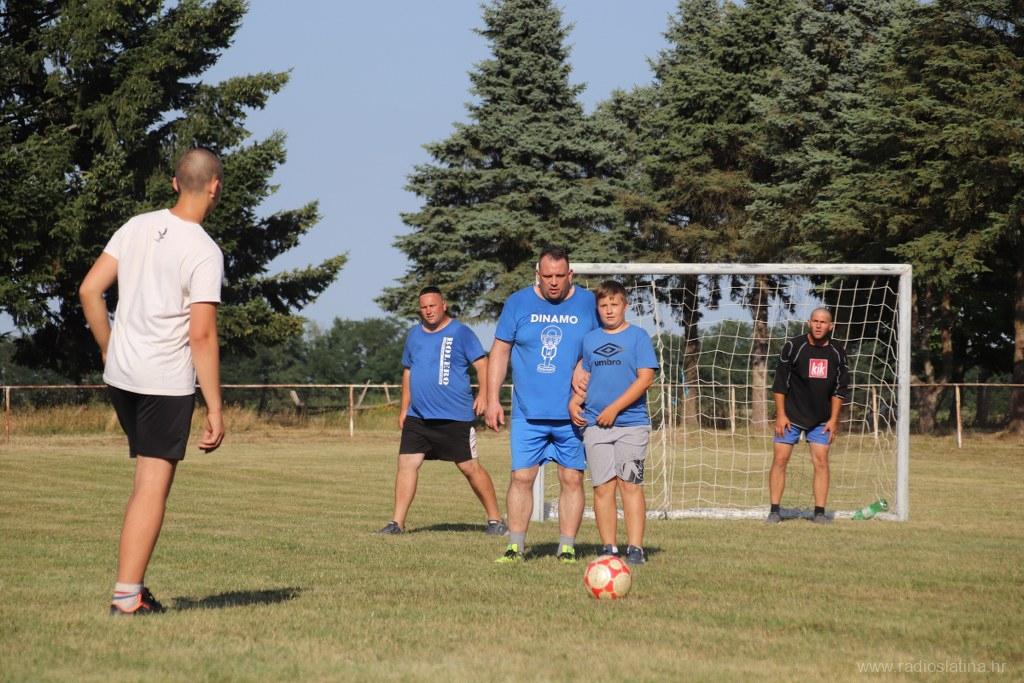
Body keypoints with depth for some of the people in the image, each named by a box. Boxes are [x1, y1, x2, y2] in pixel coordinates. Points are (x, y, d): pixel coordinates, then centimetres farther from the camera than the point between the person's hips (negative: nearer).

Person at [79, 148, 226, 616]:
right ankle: (128, 596, -3)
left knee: (148, 478, 19)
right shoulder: (204, 252, -13)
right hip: (168, 382, -7)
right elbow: (201, 335, -16)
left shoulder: (137, 227, 5)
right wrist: (215, 410, -12)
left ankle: (133, 584, 16)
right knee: (154, 486, -2)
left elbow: (89, 290, 6)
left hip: (120, 373, 7)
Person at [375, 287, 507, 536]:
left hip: (456, 417, -5)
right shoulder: (415, 335, 15)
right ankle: (397, 523, -1)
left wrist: (483, 394, -21)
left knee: (470, 467, -2)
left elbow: (482, 364, -7)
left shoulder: (460, 333, -3)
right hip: (418, 417, 5)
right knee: (406, 463, -4)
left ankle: (495, 519, 9)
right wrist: (404, 408, 19)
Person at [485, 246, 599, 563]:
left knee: (572, 479, 1)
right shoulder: (518, 303, 4)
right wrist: (493, 400, 1)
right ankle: (516, 547, 3)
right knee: (521, 477, -4)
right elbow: (499, 351, 7)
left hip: (573, 414, 0)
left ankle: (567, 549, 8)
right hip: (528, 413, 0)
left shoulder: (588, 304, 3)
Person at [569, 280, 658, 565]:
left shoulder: (638, 336, 1)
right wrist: (574, 402, 0)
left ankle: (635, 548, -5)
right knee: (603, 486, 1)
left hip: (631, 423, -4)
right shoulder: (590, 339, 14)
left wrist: (614, 408, -11)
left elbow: (645, 378, -6)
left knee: (630, 484, -6)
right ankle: (608, 548, 6)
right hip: (595, 424, 4)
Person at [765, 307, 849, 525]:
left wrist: (834, 419, 1)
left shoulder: (837, 352, 0)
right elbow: (780, 382, -7)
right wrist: (780, 414, -11)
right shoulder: (794, 346, -10)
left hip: (821, 419, 3)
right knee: (780, 460, -7)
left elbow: (840, 388, 7)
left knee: (821, 462, -3)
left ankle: (819, 513, 2)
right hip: (790, 416, -3)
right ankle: (775, 511, -1)